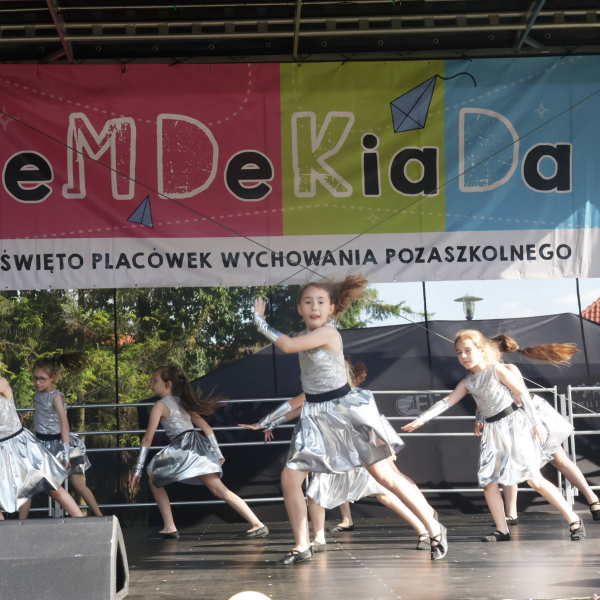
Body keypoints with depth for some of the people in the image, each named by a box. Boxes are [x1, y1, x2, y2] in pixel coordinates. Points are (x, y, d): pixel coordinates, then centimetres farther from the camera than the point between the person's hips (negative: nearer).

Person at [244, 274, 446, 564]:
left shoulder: (328, 334, -16)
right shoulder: (305, 339, 10)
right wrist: (282, 411, 21)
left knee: (385, 475, -5)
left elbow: (287, 345, -25)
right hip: (316, 416, 8)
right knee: (289, 477, -2)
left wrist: (261, 322, -11)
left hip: (346, 410, -8)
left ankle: (436, 530, 5)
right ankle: (302, 547, 9)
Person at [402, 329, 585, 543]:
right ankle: (502, 531, 8)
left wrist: (536, 422, -9)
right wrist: (421, 419, -9)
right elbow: (446, 402, 2)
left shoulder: (497, 370, -8)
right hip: (493, 431, 7)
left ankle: (573, 520, -4)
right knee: (488, 481, 0)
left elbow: (523, 393, -7)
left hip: (513, 424, -7)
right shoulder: (467, 383, 8)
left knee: (534, 479, -10)